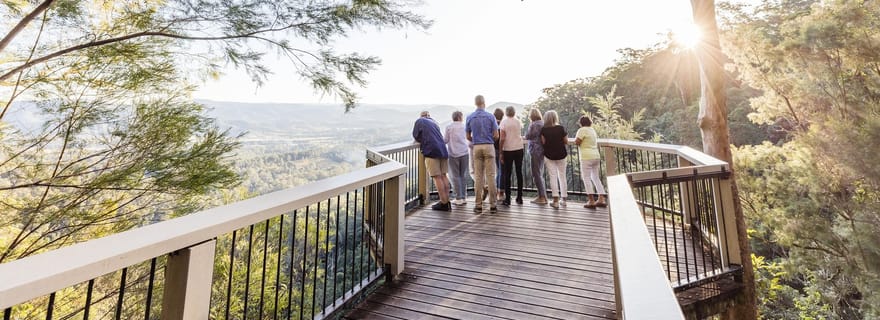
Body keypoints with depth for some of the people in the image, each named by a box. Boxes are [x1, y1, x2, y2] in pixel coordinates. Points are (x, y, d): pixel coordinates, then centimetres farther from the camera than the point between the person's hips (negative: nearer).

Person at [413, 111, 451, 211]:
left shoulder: (420, 121, 8)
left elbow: (415, 136, 10)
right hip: (443, 150, 6)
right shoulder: (434, 122, 25)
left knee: (437, 177, -5)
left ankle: (444, 203, -4)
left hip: (431, 151, -6)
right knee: (443, 176, 10)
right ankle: (447, 201, 13)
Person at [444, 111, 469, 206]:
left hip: (453, 154, -2)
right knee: (463, 176, 9)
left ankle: (458, 198, 2)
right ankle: (463, 197, 12)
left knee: (456, 176, 2)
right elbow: (467, 137, 9)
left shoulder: (449, 127, -2)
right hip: (464, 153, 2)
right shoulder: (464, 126, 5)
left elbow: (445, 140, -1)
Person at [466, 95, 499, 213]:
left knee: (478, 176, 5)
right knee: (490, 176, 0)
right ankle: (492, 205, 2)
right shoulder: (490, 116, -3)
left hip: (476, 147, 2)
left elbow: (468, 136, 6)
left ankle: (478, 205, 7)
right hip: (489, 146, -2)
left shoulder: (470, 117, 4)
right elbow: (496, 135, -3)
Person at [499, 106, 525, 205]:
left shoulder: (504, 122, -7)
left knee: (507, 174, 1)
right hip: (519, 149, 4)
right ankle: (519, 197, 14)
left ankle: (507, 199, 2)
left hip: (508, 150, -3)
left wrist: (501, 152, -8)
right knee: (519, 173, 10)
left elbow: (502, 138, -12)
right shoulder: (518, 122, 6)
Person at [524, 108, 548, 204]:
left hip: (536, 151, -9)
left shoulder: (534, 125, -15)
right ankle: (543, 196, 22)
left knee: (536, 174, -3)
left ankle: (542, 197, -1)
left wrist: (529, 126, 2)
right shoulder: (543, 123, 12)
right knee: (540, 174, 16)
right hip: (542, 151, 9)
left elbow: (527, 136, -9)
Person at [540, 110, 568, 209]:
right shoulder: (561, 128, -6)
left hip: (549, 155, -1)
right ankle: (563, 199, 19)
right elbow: (566, 142, -2)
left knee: (553, 176, 2)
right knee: (562, 176, 12)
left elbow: (543, 142, -7)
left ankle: (556, 200, -4)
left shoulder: (544, 129, -7)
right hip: (561, 155, 1)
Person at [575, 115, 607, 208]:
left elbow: (576, 142, -14)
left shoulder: (582, 130, -7)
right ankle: (601, 199, 11)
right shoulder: (593, 130, 18)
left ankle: (591, 201, -9)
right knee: (596, 177, 14)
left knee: (586, 178, -5)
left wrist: (576, 138, 3)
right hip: (596, 155, 8)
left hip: (587, 157, -8)